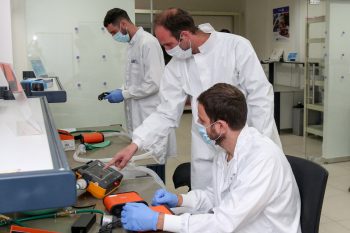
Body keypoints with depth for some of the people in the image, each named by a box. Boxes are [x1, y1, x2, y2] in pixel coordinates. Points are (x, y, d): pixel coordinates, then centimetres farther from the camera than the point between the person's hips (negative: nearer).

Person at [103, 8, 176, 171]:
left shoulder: (148, 43, -16)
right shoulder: (132, 44, 13)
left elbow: (154, 83, -22)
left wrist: (124, 94, -16)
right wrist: (121, 90, 7)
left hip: (151, 115, -9)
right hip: (138, 113, 9)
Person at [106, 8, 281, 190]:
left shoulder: (237, 46, -11)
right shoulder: (176, 66, 0)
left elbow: (260, 97, -9)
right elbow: (166, 113, 3)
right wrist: (135, 144, -7)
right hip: (206, 153, 3)